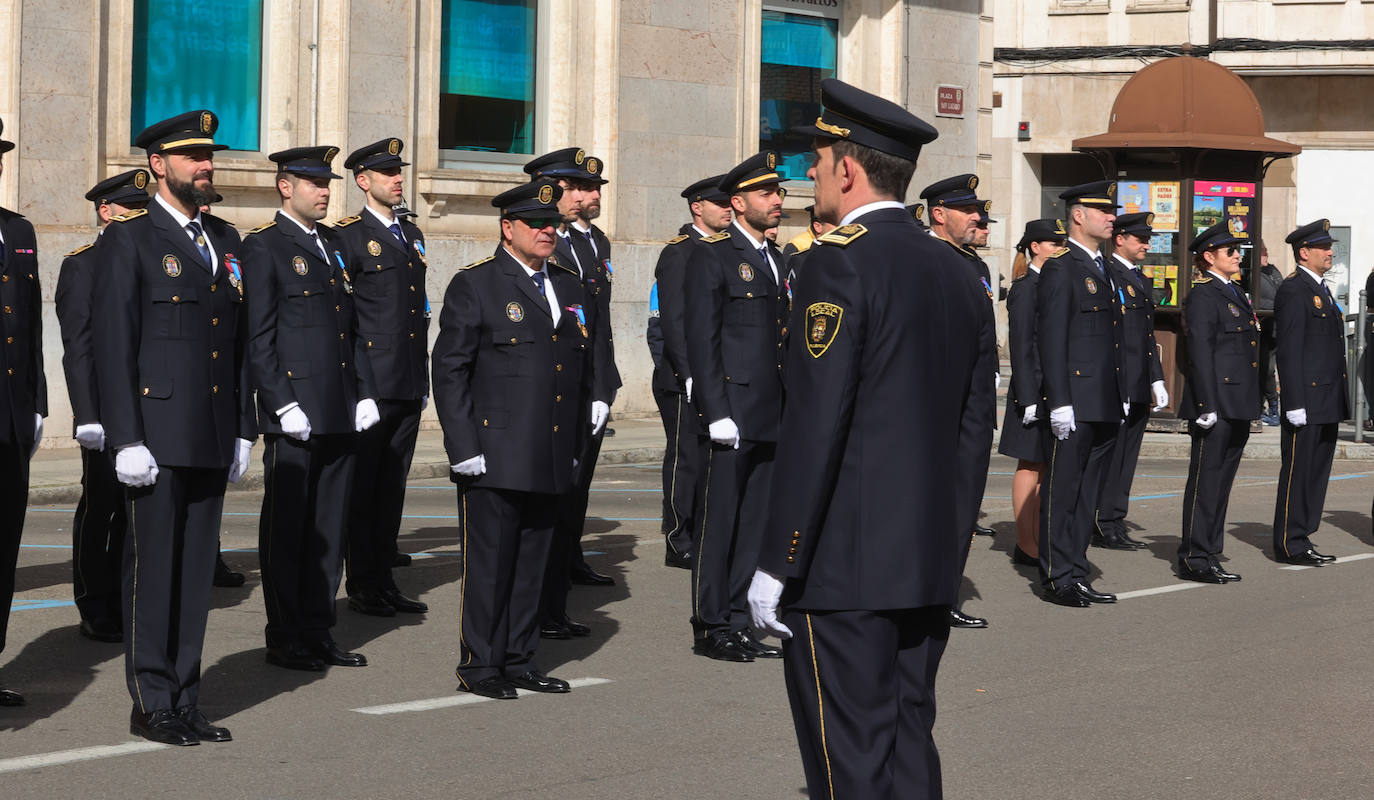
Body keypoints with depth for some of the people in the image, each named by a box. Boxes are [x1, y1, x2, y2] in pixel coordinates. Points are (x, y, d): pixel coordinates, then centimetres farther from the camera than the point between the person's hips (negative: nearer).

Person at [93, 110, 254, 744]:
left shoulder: (225, 240, 15)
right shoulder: (129, 240, -4)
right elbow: (113, 346, -9)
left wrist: (243, 430, 13)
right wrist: (126, 441, -14)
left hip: (212, 440, 6)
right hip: (157, 439, -6)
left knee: (196, 568, 9)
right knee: (152, 568, -2)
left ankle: (184, 701, 15)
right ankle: (151, 704, 5)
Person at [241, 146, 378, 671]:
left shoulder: (333, 244, 17)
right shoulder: (264, 246, -5)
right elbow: (258, 336, -10)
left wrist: (365, 392, 10)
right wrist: (283, 404, -16)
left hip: (340, 412, 7)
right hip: (294, 413, -7)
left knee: (329, 528, 10)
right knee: (286, 528, 1)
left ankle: (318, 632, 17)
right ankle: (284, 639, 7)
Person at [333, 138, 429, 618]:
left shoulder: (412, 235, 18)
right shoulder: (348, 236, -5)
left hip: (409, 385, 7)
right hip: (370, 381, -7)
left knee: (393, 485, 10)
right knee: (362, 486, -1)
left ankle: (384, 580, 16)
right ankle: (361, 585, 4)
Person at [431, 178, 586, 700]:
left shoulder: (569, 285, 15)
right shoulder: (474, 286, -4)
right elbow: (449, 370, -6)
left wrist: (574, 441, 16)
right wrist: (463, 446, -12)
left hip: (549, 461, 6)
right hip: (495, 458, -6)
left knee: (532, 563, 11)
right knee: (488, 564, -1)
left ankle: (519, 661, 20)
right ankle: (479, 667, 8)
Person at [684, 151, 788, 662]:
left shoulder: (776, 260, 17)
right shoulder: (712, 256, -6)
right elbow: (701, 341, -11)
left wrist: (789, 412, 16)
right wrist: (718, 412, -17)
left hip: (770, 421, 7)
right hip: (732, 417, -7)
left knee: (755, 524, 9)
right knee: (718, 523, -2)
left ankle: (738, 622, 15)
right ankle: (711, 627, 4)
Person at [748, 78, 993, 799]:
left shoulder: (840, 261, -13)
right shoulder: (957, 272, 12)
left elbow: (814, 425, -18)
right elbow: (974, 420, 15)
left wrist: (777, 566, -15)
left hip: (844, 564, -8)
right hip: (929, 565, 8)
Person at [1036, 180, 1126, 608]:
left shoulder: (1104, 271, 18)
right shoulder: (1061, 270, -8)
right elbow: (1052, 340, -13)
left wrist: (1122, 397, 18)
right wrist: (1060, 403, -18)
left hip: (1105, 407, 9)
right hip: (1074, 404, -9)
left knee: (1088, 492, 11)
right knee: (1062, 489, -3)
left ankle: (1076, 573, 16)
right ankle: (1057, 577, 2)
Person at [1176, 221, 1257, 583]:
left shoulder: (1237, 294, 19)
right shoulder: (1203, 296, -9)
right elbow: (1200, 353, -16)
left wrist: (1251, 405, 21)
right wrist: (1207, 406, -21)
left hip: (1239, 407, 9)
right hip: (1216, 403, -9)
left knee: (1222, 481, 11)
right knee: (1205, 480, -5)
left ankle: (1208, 556, 16)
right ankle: (1194, 558, -2)